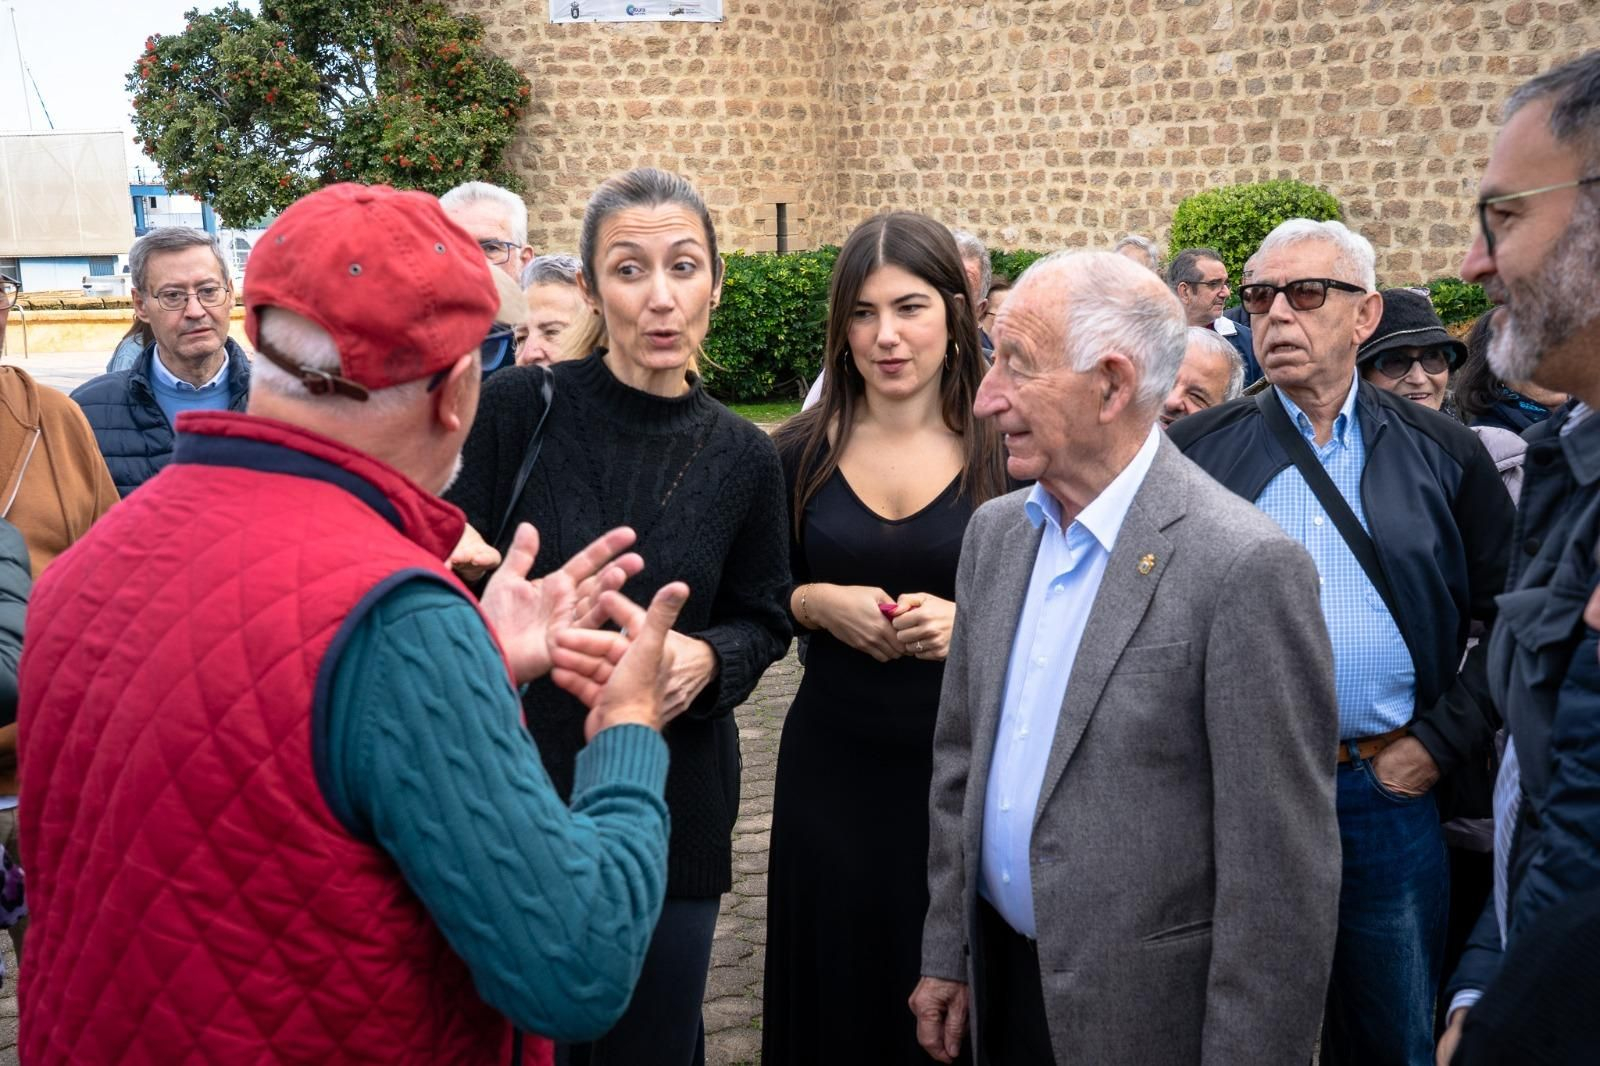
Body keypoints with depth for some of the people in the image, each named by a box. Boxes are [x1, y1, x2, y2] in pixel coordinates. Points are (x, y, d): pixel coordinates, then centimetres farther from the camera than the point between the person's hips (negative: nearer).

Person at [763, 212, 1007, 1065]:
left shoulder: (1006, 452, -5)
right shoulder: (800, 453, 1)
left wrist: (972, 623, -17)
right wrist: (820, 603, -11)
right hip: (833, 765, 2)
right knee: (833, 984, 12)